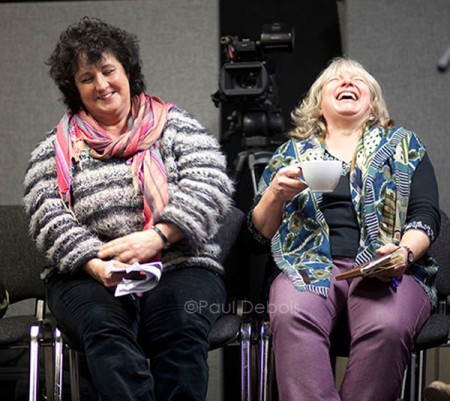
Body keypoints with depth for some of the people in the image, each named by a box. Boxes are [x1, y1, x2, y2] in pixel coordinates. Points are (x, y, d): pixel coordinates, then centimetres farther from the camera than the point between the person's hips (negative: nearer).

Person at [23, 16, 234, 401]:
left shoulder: (177, 125, 13)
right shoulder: (55, 149, 16)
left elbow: (210, 186, 0)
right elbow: (48, 219, 4)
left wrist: (156, 237, -16)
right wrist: (96, 264, -15)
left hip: (180, 266, 0)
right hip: (88, 274, 1)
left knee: (180, 325, -33)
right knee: (104, 324, -33)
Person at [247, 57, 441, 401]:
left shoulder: (404, 145, 21)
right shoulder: (292, 152, 23)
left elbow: (426, 216, 8)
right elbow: (260, 234, 17)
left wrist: (406, 252, -14)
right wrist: (275, 195, -4)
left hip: (387, 269, -1)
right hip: (310, 266, 1)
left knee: (387, 326, -37)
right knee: (292, 318, -36)